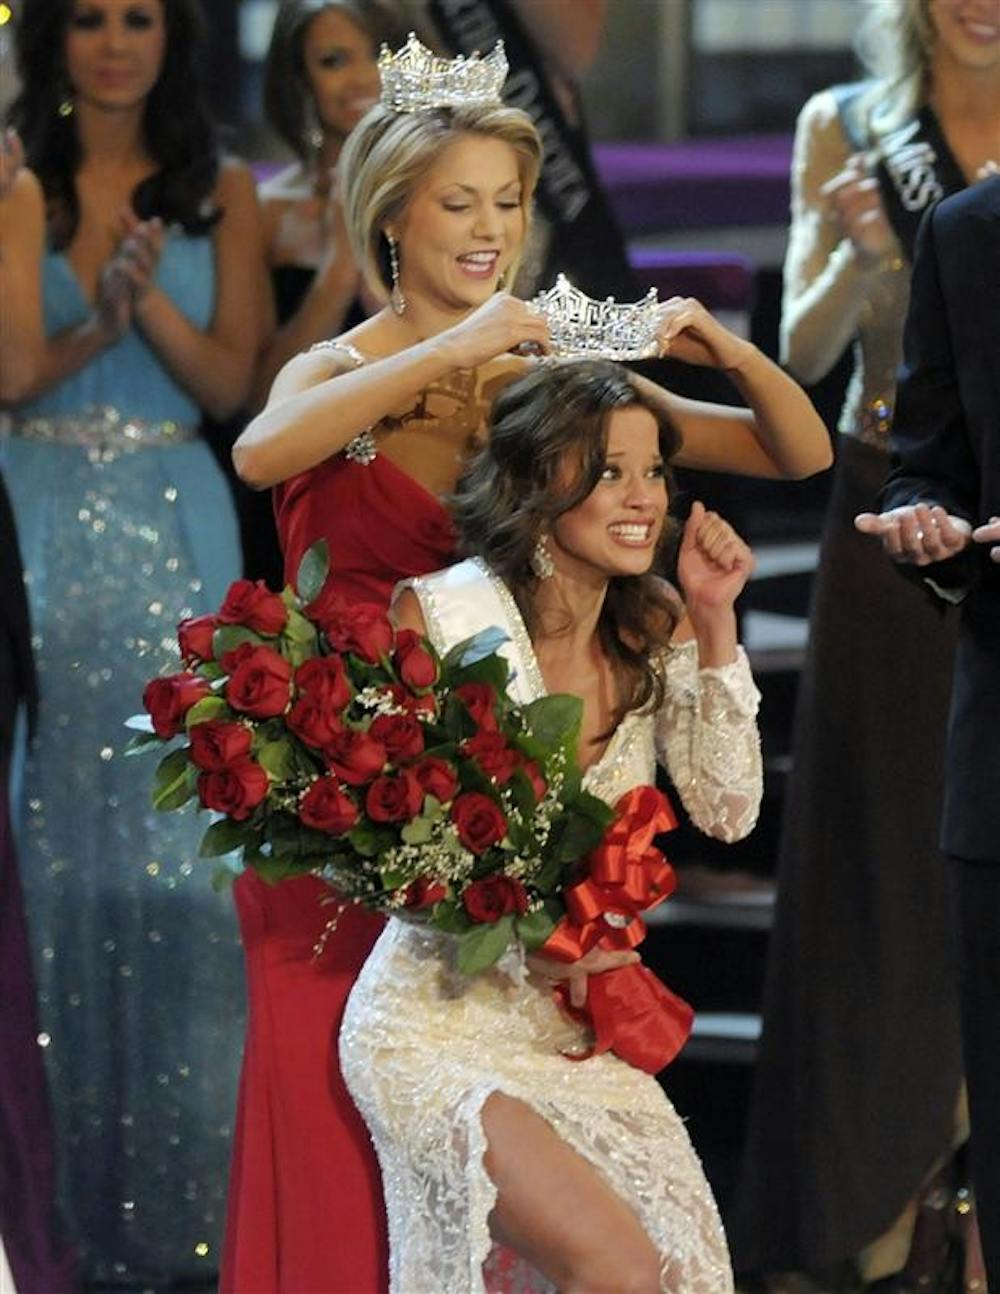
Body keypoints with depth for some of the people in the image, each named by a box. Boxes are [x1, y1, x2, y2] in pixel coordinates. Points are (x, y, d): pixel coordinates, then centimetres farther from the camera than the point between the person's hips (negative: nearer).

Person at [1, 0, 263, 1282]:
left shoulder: (221, 192, 6)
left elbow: (228, 378, 1)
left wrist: (147, 299, -15)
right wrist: (104, 318, -20)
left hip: (175, 527, 1)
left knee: (179, 839, -2)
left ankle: (183, 1184, 6)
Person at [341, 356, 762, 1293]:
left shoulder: (655, 628, 4)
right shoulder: (442, 617, -14)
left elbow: (727, 811, -2)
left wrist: (715, 626, -10)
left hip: (578, 1031, 6)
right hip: (444, 1024, -6)